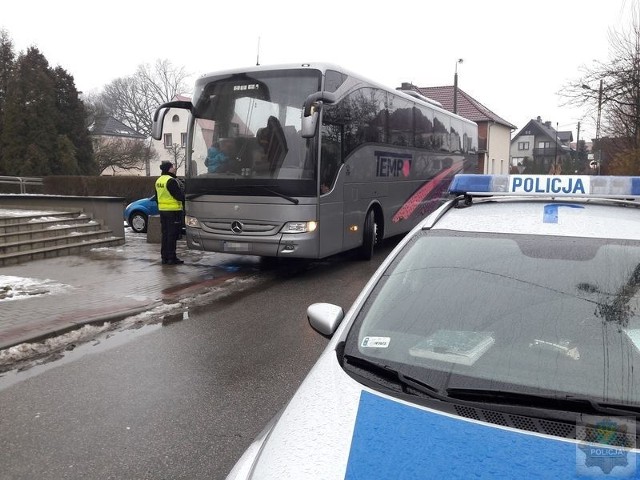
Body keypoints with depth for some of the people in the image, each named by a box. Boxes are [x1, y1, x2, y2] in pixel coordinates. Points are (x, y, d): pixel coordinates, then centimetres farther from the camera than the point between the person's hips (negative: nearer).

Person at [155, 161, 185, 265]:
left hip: (162, 210, 9)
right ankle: (171, 258, -1)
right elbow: (180, 196, -19)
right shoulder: (171, 181, -17)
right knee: (172, 235, -3)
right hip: (173, 210, -9)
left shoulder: (158, 180, 12)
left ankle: (164, 257, 18)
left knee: (165, 234, 13)